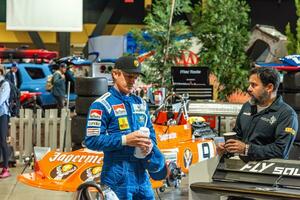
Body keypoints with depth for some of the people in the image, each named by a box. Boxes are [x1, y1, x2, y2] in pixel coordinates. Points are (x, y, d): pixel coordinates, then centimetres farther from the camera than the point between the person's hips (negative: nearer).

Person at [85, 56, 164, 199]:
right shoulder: (103, 104, -6)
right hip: (118, 176, -7)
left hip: (141, 174, 7)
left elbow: (151, 131, 22)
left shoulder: (140, 103, 17)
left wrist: (150, 145, -3)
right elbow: (91, 140, -14)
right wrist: (125, 140, -20)